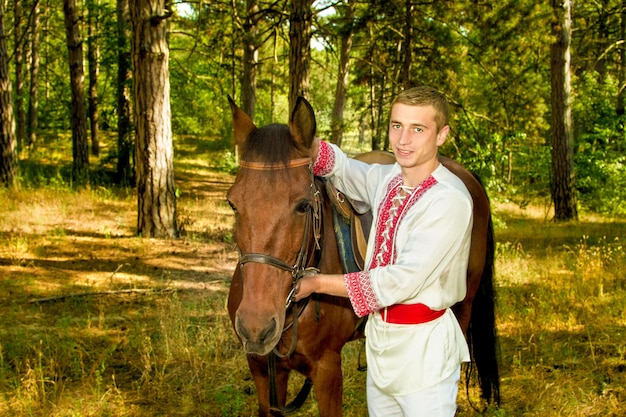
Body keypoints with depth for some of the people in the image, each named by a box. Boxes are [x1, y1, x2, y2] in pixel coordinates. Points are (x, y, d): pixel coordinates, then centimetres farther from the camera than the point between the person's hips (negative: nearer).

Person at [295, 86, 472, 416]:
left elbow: (403, 281, -25)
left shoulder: (450, 200, -22)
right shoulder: (388, 179, 2)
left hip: (424, 351, -7)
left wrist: (317, 283, -20)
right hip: (380, 339, 8)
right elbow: (341, 168, 20)